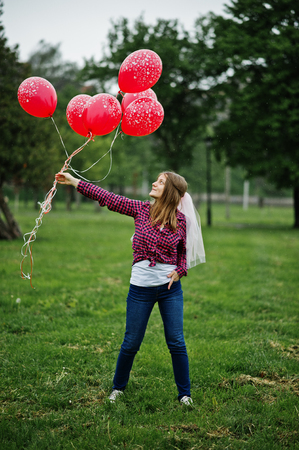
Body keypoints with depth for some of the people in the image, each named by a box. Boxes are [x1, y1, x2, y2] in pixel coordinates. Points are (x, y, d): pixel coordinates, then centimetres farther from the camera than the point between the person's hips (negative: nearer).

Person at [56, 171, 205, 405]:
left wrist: (179, 271, -9)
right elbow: (108, 198, -2)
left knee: (176, 342, 2)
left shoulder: (181, 220, -3)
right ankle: (118, 387, 30)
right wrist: (73, 181, -3)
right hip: (141, 287, 1)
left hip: (170, 288, -1)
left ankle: (185, 394, 17)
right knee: (131, 343, 9)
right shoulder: (141, 209, -1)